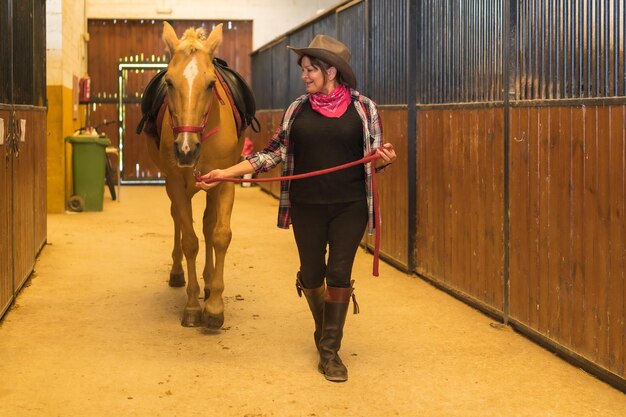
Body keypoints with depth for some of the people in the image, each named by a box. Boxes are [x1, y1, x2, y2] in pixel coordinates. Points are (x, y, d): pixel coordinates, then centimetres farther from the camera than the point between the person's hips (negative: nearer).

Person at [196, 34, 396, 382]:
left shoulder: (364, 108, -2)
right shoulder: (297, 109, 3)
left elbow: (375, 158, 4)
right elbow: (274, 153, 4)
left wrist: (385, 159, -20)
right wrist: (227, 173, -3)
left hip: (349, 208, -2)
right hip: (307, 208, 2)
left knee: (339, 274, -1)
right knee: (311, 275, 9)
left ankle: (330, 350, 12)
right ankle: (324, 330, 36)